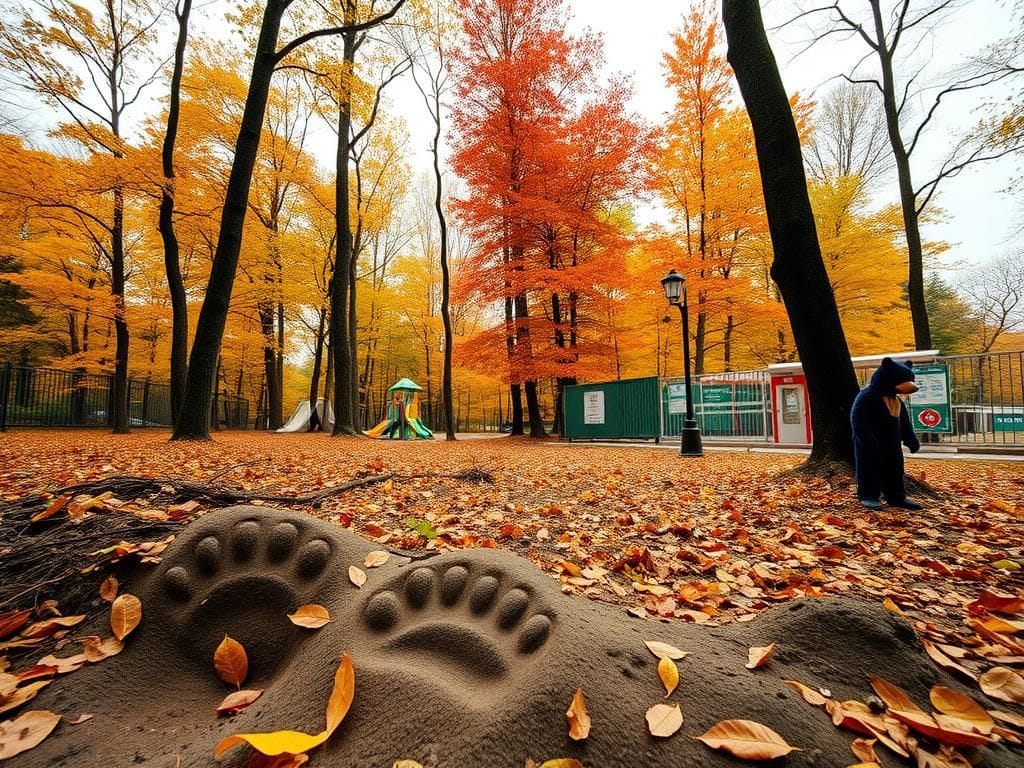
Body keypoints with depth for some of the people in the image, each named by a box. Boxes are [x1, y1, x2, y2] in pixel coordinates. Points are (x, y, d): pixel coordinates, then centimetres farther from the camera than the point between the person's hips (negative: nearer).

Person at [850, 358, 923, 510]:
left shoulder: (897, 401, 12)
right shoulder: (866, 396, -18)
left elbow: (904, 423, 21)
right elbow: (858, 419, -25)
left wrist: (911, 439, 14)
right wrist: (867, 440, -28)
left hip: (891, 444, 9)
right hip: (870, 445, -9)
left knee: (894, 470, 14)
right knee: (869, 470, -2)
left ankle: (897, 497, 24)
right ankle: (868, 496, 7)